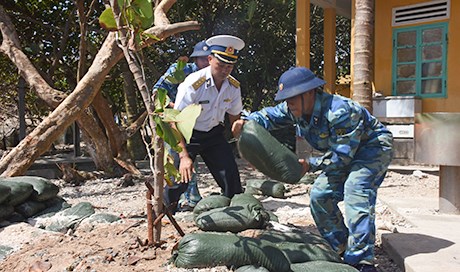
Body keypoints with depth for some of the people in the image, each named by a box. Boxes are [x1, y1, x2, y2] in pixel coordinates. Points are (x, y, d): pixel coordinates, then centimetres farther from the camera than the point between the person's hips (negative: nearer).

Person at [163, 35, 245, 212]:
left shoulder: (234, 86, -9)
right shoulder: (193, 83, -26)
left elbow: (234, 118, 8)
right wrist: (184, 156, -31)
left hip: (214, 134, 5)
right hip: (187, 136, -4)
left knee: (231, 176, -1)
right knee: (179, 177, -12)